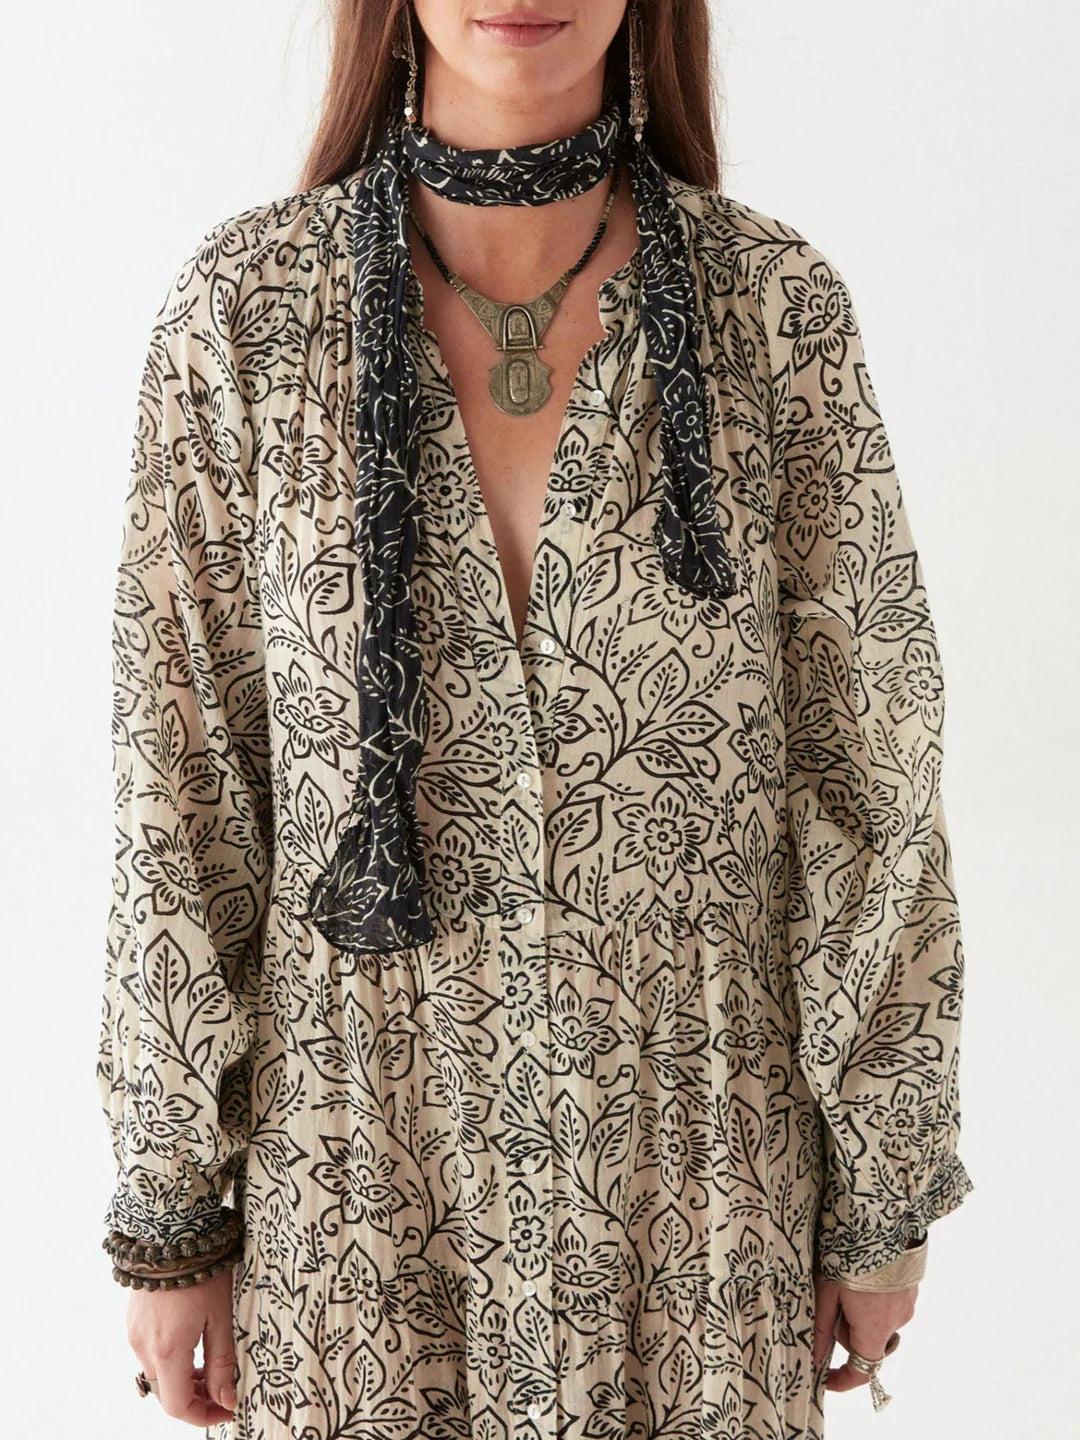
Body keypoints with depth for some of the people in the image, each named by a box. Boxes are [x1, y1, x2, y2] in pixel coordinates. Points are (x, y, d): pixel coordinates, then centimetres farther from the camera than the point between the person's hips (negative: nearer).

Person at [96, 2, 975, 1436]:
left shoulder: (777, 304, -8)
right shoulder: (245, 307, -8)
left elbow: (869, 778, -3)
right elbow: (182, 787, -4)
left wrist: (886, 1193, 1)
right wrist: (167, 1212, 0)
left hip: (694, 1152, 1)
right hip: (363, 1144, 0)